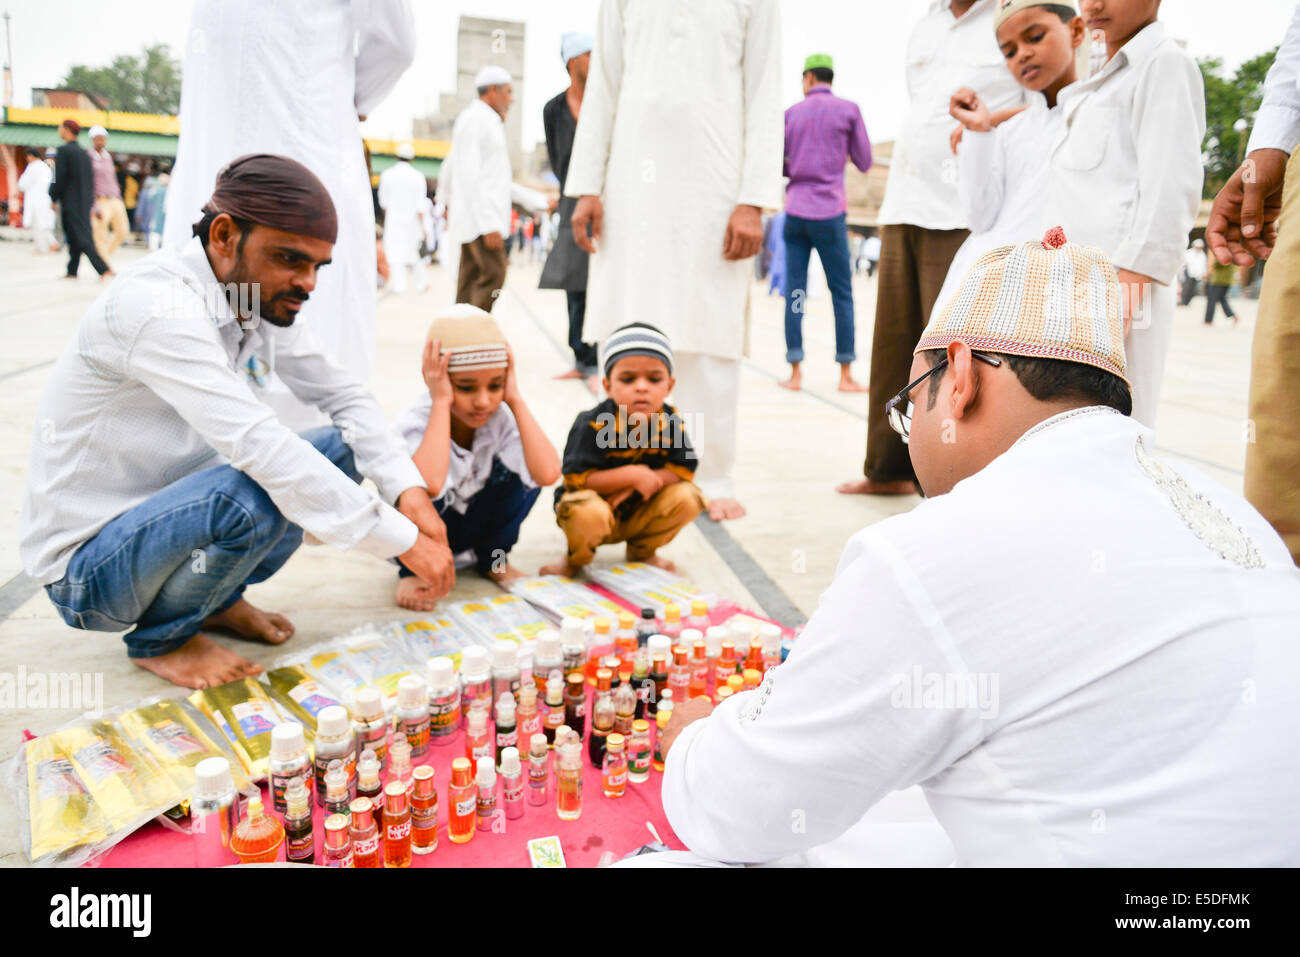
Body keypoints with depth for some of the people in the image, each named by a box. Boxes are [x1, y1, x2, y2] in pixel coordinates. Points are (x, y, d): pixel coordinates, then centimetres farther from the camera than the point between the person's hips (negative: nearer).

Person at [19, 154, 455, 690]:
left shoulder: (261, 297, -3)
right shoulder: (157, 305, -29)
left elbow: (340, 393, 1)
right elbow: (259, 445, -37)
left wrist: (408, 488, -17)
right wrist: (404, 540, -35)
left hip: (163, 513, 8)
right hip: (83, 568, -8)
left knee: (340, 450, -1)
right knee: (253, 494, -35)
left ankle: (218, 599, 10)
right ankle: (160, 639, -5)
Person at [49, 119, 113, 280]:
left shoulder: (64, 151, -10)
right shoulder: (83, 152, 11)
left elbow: (59, 178, -13)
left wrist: (53, 199, -2)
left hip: (70, 202, -8)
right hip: (84, 202, 8)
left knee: (82, 238, -10)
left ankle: (103, 269, -20)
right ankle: (72, 271, 18)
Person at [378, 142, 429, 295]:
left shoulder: (386, 175, -3)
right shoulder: (417, 176, -7)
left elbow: (383, 201, 4)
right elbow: (420, 204, -10)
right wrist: (422, 225, -7)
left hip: (394, 218, 0)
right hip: (413, 219, 0)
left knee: (395, 253, 2)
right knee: (416, 252, 13)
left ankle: (399, 286, -4)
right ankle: (421, 284, 20)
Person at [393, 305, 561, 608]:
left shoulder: (500, 417, -21)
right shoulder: (414, 423, -30)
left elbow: (548, 473, -39)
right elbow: (430, 484, -54)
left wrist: (514, 399, -34)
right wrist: (441, 402, -44)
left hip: (475, 524, 3)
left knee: (523, 469, -21)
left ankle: (493, 559, 3)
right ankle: (413, 571, -5)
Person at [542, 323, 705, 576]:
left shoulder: (670, 421, -12)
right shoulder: (594, 423, -24)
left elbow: (684, 468, -10)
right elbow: (576, 478, -26)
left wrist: (632, 486, -22)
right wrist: (632, 475, -31)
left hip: (639, 512, 5)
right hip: (597, 502, -4)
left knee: (686, 498, -18)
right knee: (589, 514, -38)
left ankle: (642, 551, 12)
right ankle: (575, 560, 0)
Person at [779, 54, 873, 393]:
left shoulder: (791, 114, 10)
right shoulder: (848, 110, 3)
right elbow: (864, 163, 6)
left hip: (795, 212, 3)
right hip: (829, 213, -3)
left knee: (795, 293, 4)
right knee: (842, 294, 2)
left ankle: (795, 373, 3)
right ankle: (846, 375, 2)